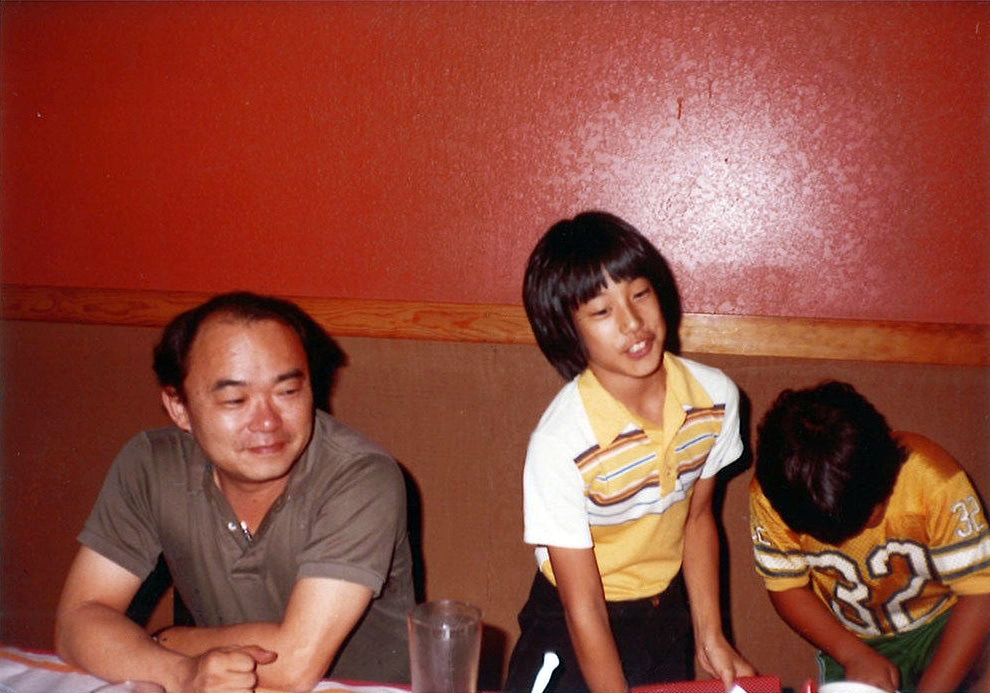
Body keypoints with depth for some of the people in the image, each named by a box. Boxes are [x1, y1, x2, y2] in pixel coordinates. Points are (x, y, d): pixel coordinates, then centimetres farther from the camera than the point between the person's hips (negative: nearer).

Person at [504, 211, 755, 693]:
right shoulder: (559, 444, -32)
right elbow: (584, 610, -24)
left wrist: (709, 636, -1)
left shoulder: (715, 396, -16)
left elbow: (697, 517, 1)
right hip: (575, 633, -4)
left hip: (668, 612, 4)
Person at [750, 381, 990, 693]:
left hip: (937, 627, -1)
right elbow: (787, 588, -9)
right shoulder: (769, 494, -23)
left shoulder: (932, 480, -28)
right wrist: (854, 656, -20)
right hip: (847, 640, 2)